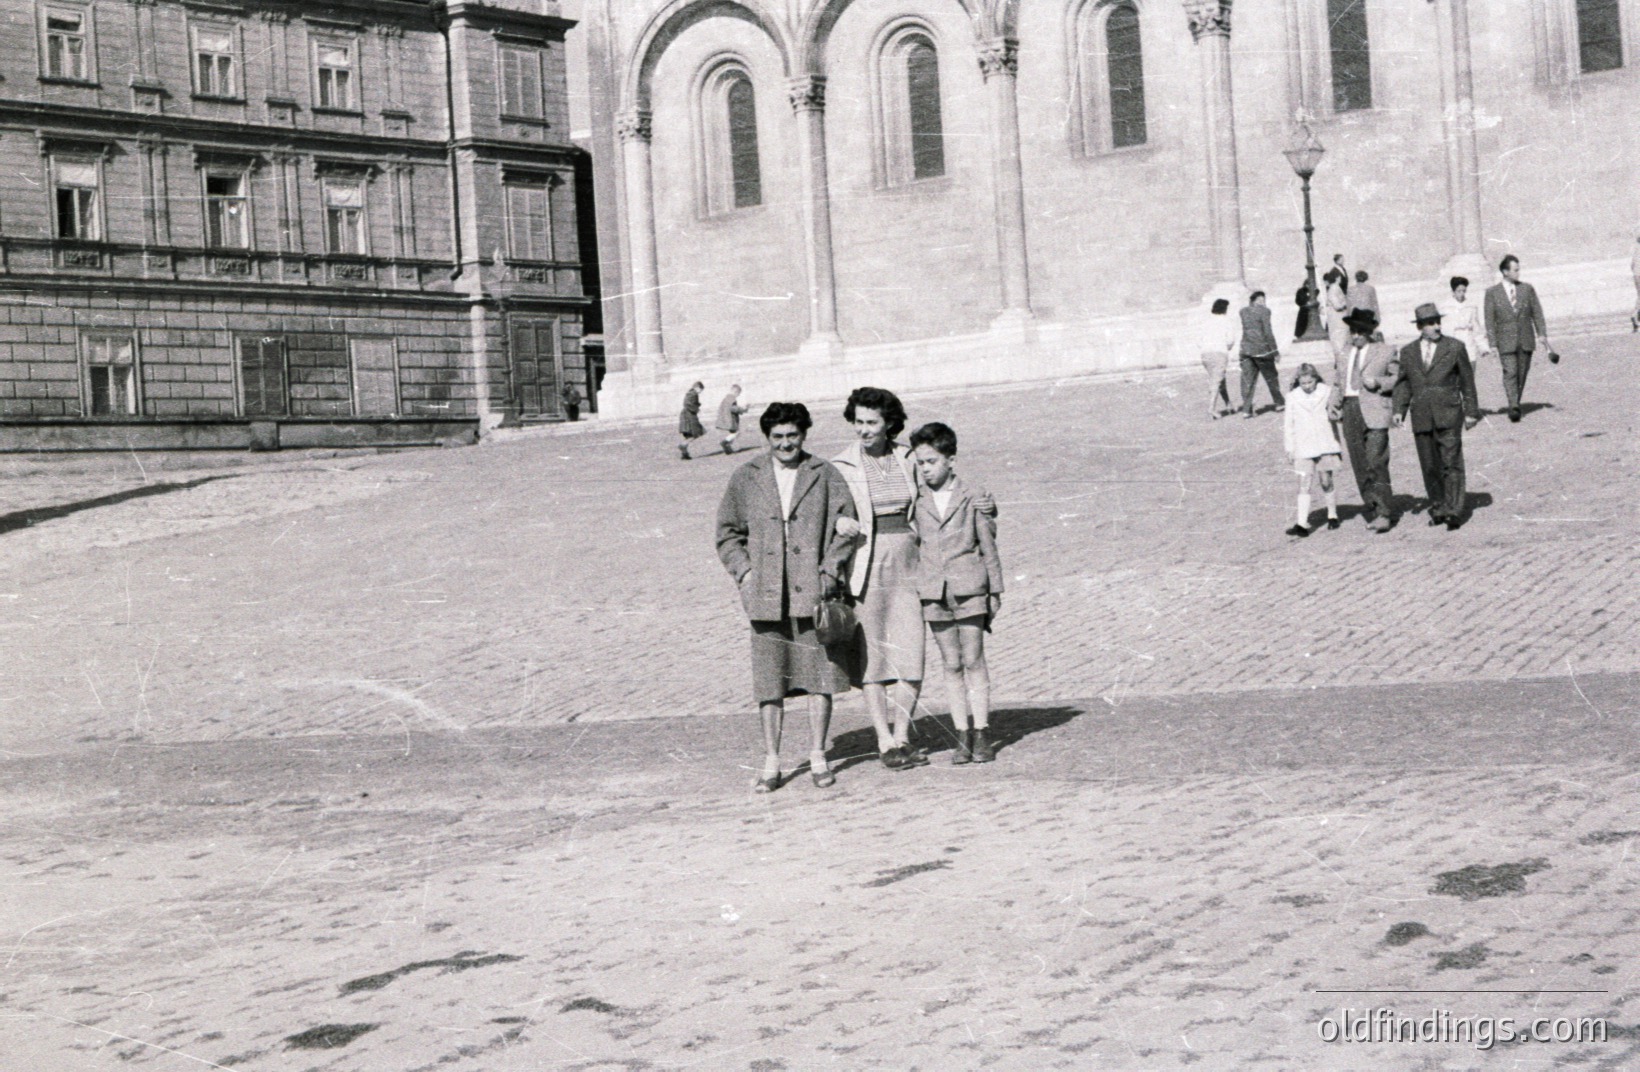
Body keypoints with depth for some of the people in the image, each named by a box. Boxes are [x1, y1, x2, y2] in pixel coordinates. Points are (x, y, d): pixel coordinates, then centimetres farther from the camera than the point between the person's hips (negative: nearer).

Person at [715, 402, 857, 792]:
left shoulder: (825, 476, 4)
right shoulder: (746, 479, 7)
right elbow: (728, 532, 13)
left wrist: (829, 573, -6)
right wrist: (744, 572, 1)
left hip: (814, 594, 0)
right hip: (766, 597, 1)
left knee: (820, 675, 3)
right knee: (769, 681, 2)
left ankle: (818, 757, 15)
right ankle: (771, 761, 11)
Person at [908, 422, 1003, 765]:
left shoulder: (972, 497, 0)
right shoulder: (916, 501, 5)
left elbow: (988, 545, 5)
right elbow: (911, 544, 11)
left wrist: (995, 591, 6)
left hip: (970, 588, -2)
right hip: (933, 592, 2)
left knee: (973, 661, 0)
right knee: (951, 665, 6)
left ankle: (981, 734, 6)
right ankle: (962, 736, 9)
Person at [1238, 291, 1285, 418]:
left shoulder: (1243, 312, 7)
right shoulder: (1263, 311, -9)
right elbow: (1268, 332, -12)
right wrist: (1274, 350, -6)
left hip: (1246, 349, 4)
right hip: (1261, 349, -4)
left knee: (1247, 379, 3)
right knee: (1271, 377, 13)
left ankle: (1246, 409, -5)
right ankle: (1279, 403, 26)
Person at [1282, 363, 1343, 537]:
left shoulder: (1326, 392, 3)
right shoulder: (1293, 397, 1)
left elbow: (1333, 415, 13)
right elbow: (1289, 423, 5)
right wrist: (1289, 448, 2)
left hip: (1325, 444, 1)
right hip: (1303, 447, -1)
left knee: (1326, 482, 7)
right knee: (1304, 483, -6)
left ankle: (1332, 515, 26)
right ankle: (1302, 524, -11)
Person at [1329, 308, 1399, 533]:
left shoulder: (1385, 353, 3)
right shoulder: (1344, 355, 17)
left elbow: (1399, 379, 4)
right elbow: (1337, 382, 21)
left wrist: (1379, 382, -13)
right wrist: (1336, 406, 6)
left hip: (1373, 411, -5)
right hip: (1350, 411, 5)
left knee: (1376, 463, -12)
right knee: (1359, 465, 5)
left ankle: (1383, 513, -9)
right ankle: (1372, 508, 14)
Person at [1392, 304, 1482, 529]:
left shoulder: (1454, 347, 3)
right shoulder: (1408, 352, 10)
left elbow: (1467, 381, 6)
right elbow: (1403, 384, 14)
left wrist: (1471, 412, 5)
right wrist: (1399, 410, 1)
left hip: (1448, 415, -3)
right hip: (1421, 418, 3)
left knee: (1451, 463, -8)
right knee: (1429, 467, 6)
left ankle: (1453, 511, -8)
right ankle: (1438, 508, 17)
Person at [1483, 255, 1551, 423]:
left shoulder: (1527, 289, 6)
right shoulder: (1492, 293, -1)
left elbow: (1537, 313, 8)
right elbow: (1490, 321, -1)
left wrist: (1542, 335, 0)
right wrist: (1493, 345, -7)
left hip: (1526, 340, 3)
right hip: (1506, 342, -3)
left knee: (1521, 375, 5)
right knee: (1510, 373, -15)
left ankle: (1515, 405, 17)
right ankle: (1513, 407, -23)